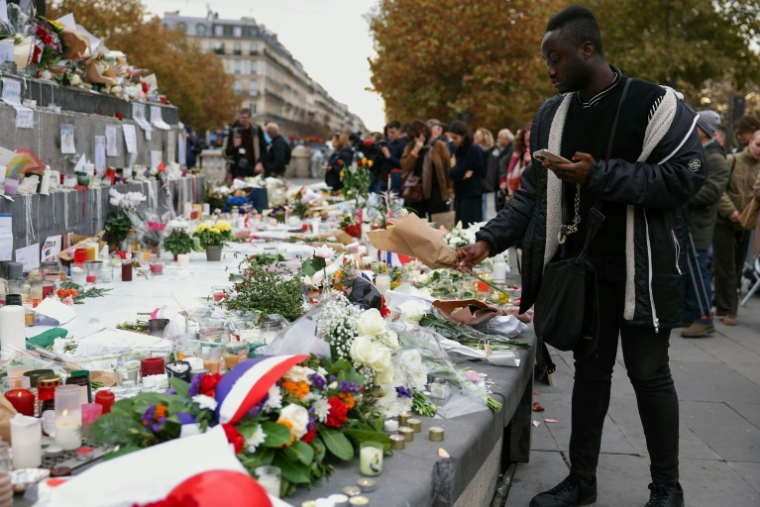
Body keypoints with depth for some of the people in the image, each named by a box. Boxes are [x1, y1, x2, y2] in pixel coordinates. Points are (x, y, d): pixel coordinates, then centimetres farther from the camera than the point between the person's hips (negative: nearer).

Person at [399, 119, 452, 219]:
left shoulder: (439, 146, -2)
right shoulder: (410, 147, 8)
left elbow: (448, 167, 0)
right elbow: (405, 167, -5)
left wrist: (449, 188, 0)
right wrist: (415, 150, -13)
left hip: (436, 191, -3)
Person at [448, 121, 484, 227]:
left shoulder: (473, 150, -11)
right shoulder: (458, 150, 13)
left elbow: (456, 173, -16)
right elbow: (451, 174, 7)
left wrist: (453, 165, 4)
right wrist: (462, 174, -12)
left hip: (471, 195, -8)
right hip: (460, 194, 8)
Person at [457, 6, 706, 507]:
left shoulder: (655, 104, -10)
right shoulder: (552, 114, 7)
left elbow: (686, 175, -16)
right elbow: (533, 193, 10)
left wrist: (601, 175, -21)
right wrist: (489, 241, -2)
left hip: (639, 268, -5)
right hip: (580, 265, 5)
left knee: (649, 373, 5)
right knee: (590, 370, 12)